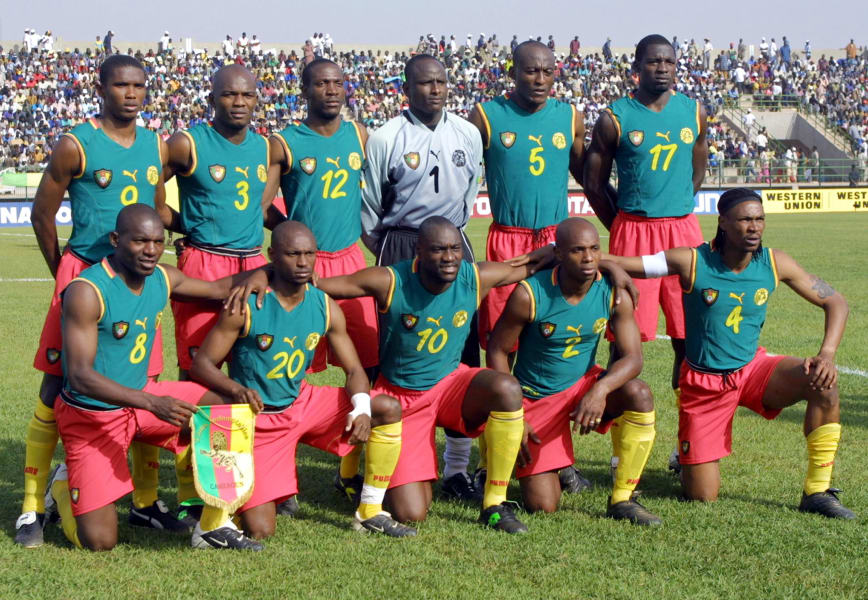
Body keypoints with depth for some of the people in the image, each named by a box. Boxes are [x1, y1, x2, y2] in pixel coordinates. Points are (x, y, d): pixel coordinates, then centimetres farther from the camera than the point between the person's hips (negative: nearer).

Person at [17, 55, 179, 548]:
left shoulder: (155, 147, 9)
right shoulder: (77, 145, -7)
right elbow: (43, 214, -1)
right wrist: (64, 274, 6)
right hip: (83, 273, -5)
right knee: (58, 387, -4)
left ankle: (146, 502, 20)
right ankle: (33, 509, 2)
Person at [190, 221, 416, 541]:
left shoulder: (325, 307, -4)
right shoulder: (246, 306, -18)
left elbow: (354, 370, -1)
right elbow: (202, 363, -16)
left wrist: (362, 409, -22)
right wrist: (236, 389, -37)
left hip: (302, 403, 5)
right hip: (257, 418, -5)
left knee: (389, 409, -9)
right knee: (259, 531, -13)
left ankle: (370, 511, 3)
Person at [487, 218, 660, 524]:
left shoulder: (614, 294, -14)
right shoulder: (530, 295, -23)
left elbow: (633, 358, -16)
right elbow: (496, 351, -13)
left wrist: (600, 389, -37)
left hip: (583, 384, 3)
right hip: (535, 398, -3)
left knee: (639, 394, -30)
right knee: (543, 506, -7)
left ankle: (621, 500, -14)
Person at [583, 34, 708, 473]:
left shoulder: (694, 112, 9)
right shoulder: (615, 118, -2)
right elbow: (594, 182, 3)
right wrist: (625, 229, 7)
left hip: (684, 230, 4)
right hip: (632, 232, -3)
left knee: (690, 339, 4)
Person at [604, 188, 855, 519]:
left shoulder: (774, 263, -8)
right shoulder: (692, 262, -17)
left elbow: (835, 302, 0)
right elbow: (620, 263, -19)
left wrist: (827, 354, -17)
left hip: (753, 368, 3)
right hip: (703, 381, -3)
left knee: (824, 384, -26)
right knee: (702, 497, -4)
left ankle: (817, 492, -14)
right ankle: (688, 460, 34)